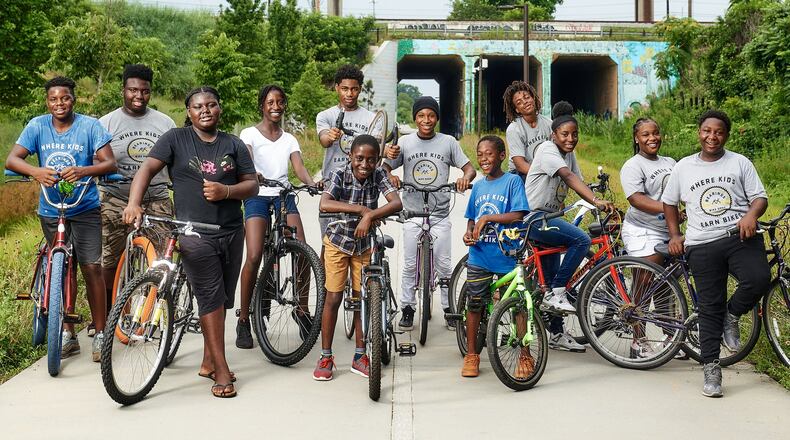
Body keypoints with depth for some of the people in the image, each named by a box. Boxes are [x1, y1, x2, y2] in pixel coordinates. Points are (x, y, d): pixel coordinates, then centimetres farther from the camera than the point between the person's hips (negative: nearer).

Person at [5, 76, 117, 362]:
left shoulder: (89, 126, -9)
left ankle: (100, 335, 1)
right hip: (50, 211, 3)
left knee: (91, 268, -8)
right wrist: (35, 172, -33)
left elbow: (110, 163, -17)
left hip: (84, 209, -2)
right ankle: (68, 334, 20)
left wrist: (82, 171, -38)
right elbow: (12, 159, -11)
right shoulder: (37, 126, -3)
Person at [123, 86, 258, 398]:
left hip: (231, 232, 4)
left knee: (221, 299, 10)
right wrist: (134, 203, -24)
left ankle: (209, 362, 24)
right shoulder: (176, 139, 2)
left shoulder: (233, 145, 11)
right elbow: (147, 168, -8)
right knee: (211, 298, -8)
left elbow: (252, 185, 7)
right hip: (194, 234, -4)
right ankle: (222, 371, -4)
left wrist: (226, 191, -12)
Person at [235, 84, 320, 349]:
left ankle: (301, 309, 7)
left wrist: (313, 183, -21)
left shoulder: (289, 139, 18)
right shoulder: (249, 134, 6)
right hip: (258, 196, -3)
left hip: (284, 197, 4)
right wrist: (254, 175, -38)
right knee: (254, 257, -15)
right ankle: (243, 319, -3)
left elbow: (299, 168, 2)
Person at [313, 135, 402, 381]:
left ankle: (359, 356, 19)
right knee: (333, 298, 0)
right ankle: (326, 356, 11)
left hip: (363, 244, 2)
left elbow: (397, 203, -29)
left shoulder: (378, 176, -16)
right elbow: (324, 205, -38)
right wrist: (361, 209, -41)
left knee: (361, 298, 7)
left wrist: (369, 216, -43)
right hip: (338, 241, -2)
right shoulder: (340, 176, -22)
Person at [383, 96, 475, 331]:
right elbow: (386, 166, 2)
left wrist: (465, 178, -21)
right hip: (412, 214, 1)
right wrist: (390, 176, -21)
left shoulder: (448, 142, 1)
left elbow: (469, 167, 2)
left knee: (443, 264, 1)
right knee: (410, 265, 5)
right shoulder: (405, 142, 2)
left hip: (440, 214, 0)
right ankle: (407, 309, 16)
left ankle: (449, 309, 13)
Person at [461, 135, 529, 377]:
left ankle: (525, 357, 14)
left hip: (507, 256, -4)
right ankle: (471, 355, 19)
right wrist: (469, 233, -2)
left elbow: (518, 215, -14)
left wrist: (488, 218, -17)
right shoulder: (478, 187, 11)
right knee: (474, 304, 7)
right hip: (479, 256, 4)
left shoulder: (512, 181, -5)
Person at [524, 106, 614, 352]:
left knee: (552, 279, 11)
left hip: (549, 218, 9)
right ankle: (556, 294, -18)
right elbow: (569, 177, -29)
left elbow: (578, 185, 7)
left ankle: (556, 334, 19)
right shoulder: (547, 150, -14)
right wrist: (596, 200, -41)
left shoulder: (569, 155, 13)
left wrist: (602, 207, -9)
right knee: (582, 239, -27)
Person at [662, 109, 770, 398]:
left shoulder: (740, 163, 10)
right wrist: (675, 235, 14)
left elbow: (760, 197, 7)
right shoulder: (683, 167, 13)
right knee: (710, 308, 0)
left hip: (741, 237, -1)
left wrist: (752, 214, -15)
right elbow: (669, 203, 24)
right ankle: (711, 367, 9)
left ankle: (732, 315, 3)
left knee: (758, 279, -27)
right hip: (702, 246, 1)